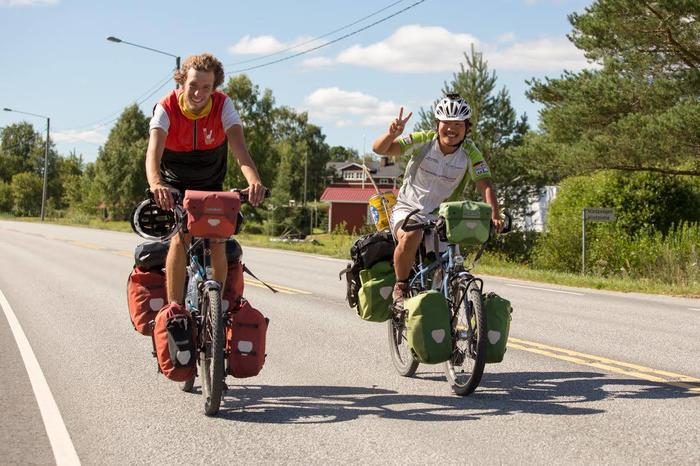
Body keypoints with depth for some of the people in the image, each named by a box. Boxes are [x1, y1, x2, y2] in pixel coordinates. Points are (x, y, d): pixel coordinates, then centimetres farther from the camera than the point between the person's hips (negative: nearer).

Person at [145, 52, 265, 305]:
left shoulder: (223, 105, -22)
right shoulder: (166, 108, -25)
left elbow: (240, 150, -36)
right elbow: (153, 152, -41)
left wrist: (254, 181, -57)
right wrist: (156, 184, -63)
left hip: (211, 185, 2)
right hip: (175, 187, -2)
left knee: (217, 244, -8)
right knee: (180, 237, -22)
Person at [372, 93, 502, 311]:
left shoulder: (470, 153, -8)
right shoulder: (424, 140, -12)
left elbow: (485, 184, -18)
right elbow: (379, 149, -17)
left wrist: (494, 215, -36)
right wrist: (393, 133, -39)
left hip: (440, 216, 2)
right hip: (408, 209, -2)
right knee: (411, 237, -35)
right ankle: (401, 287, -12)